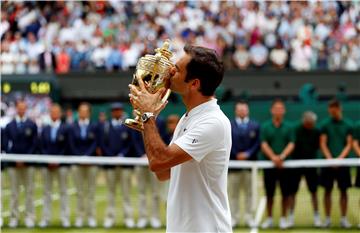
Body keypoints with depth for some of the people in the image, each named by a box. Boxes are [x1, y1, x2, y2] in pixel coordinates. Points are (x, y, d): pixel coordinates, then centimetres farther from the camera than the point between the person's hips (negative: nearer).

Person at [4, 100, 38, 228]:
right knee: (14, 192, 2)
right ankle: (14, 218, 4)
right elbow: (7, 145, 5)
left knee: (29, 192, 1)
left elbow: (34, 144, 1)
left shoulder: (32, 125, 5)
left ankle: (29, 218, 4)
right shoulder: (9, 126, 9)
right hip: (13, 163, 1)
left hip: (28, 163, -1)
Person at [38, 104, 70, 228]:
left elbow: (66, 148, -3)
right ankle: (45, 218, 5)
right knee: (47, 192, 3)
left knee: (63, 191, 0)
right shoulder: (45, 129, 11)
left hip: (61, 164, -3)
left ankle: (65, 218, 1)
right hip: (47, 164, 3)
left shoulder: (65, 129, 2)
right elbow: (42, 147, 8)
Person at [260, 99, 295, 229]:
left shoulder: (288, 127, 4)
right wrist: (273, 157, -19)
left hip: (284, 165, 0)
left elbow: (291, 145, -3)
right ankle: (269, 219, 14)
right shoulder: (265, 127, 3)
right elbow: (264, 145, -4)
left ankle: (283, 218, 11)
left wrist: (282, 156, -19)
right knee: (269, 193, 4)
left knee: (285, 193, 1)